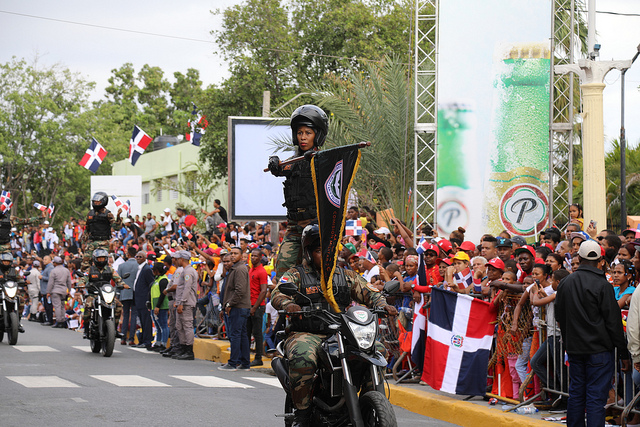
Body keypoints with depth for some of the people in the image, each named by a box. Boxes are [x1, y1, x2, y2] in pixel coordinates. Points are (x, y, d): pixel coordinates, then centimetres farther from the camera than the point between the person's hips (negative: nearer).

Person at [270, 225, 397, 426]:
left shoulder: (346, 275, 18)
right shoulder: (297, 274, 7)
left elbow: (369, 292, 14)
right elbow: (278, 294, -8)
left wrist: (384, 305, -8)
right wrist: (288, 304, -32)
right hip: (306, 334, -3)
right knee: (302, 360, -36)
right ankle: (302, 411, -19)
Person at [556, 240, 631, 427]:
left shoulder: (565, 283, 6)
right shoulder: (602, 285, -13)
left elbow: (560, 317, 16)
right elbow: (613, 322, -11)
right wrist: (623, 354, -5)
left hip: (574, 348, 6)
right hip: (598, 349, -6)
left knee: (576, 394, 14)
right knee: (596, 397, -5)